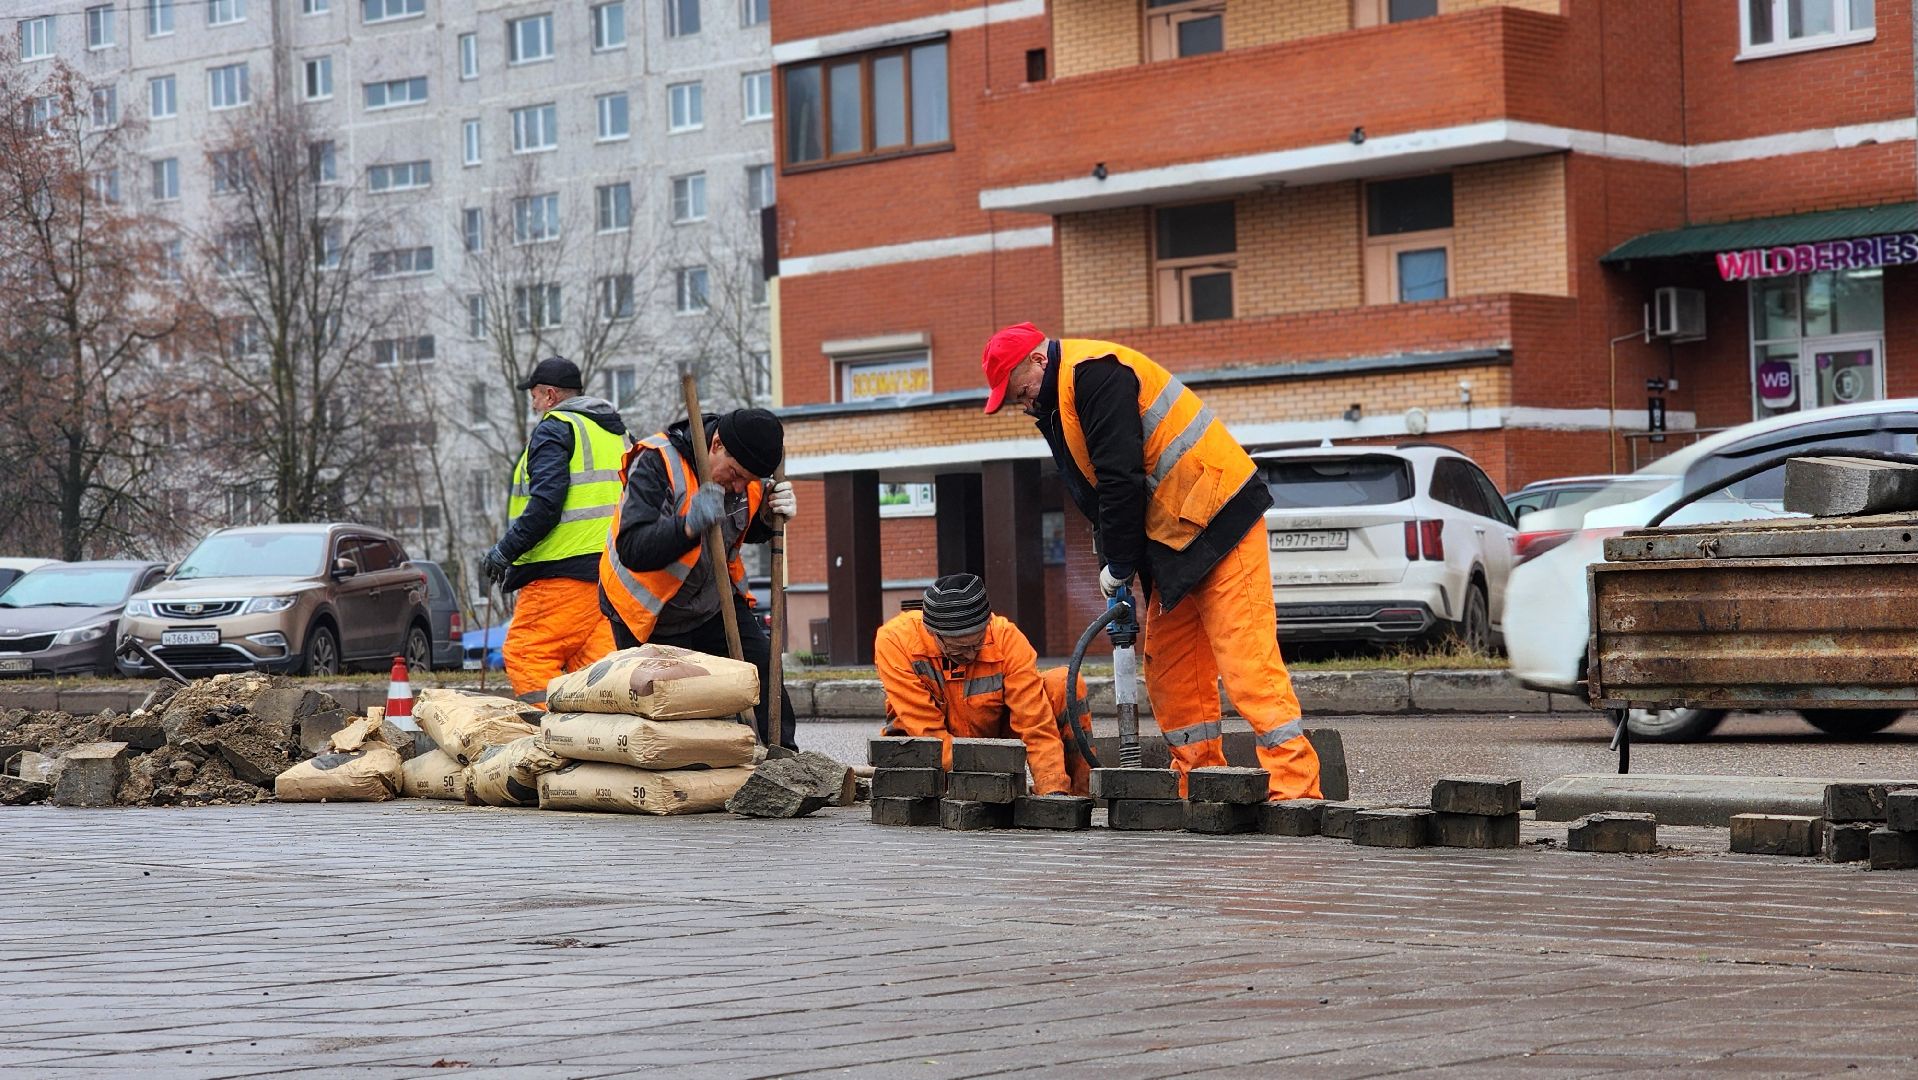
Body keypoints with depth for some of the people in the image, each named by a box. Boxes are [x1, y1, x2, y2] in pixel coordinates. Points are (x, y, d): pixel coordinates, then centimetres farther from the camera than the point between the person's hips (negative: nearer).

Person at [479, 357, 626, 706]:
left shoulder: (555, 429, -4)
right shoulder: (617, 431, 22)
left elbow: (545, 503, -16)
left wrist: (506, 550, -11)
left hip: (565, 569, -9)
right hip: (613, 569, 9)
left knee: (525, 653, -8)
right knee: (592, 659, 7)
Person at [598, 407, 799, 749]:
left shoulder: (746, 471, -7)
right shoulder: (655, 464, -28)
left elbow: (747, 532, 13)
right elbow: (632, 549, -37)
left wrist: (771, 518, -11)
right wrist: (689, 525, -52)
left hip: (715, 602, 6)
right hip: (651, 614, -6)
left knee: (762, 669, -3)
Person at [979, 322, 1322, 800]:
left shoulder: (1094, 372, -16)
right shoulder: (1058, 404, 15)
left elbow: (1121, 479, -22)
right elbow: (1096, 492, 16)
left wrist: (1118, 565, -13)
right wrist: (1116, 565, 4)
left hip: (1219, 520, -10)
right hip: (1172, 538, 10)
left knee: (1245, 657, -15)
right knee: (1166, 662, 11)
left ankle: (1295, 785, -18)